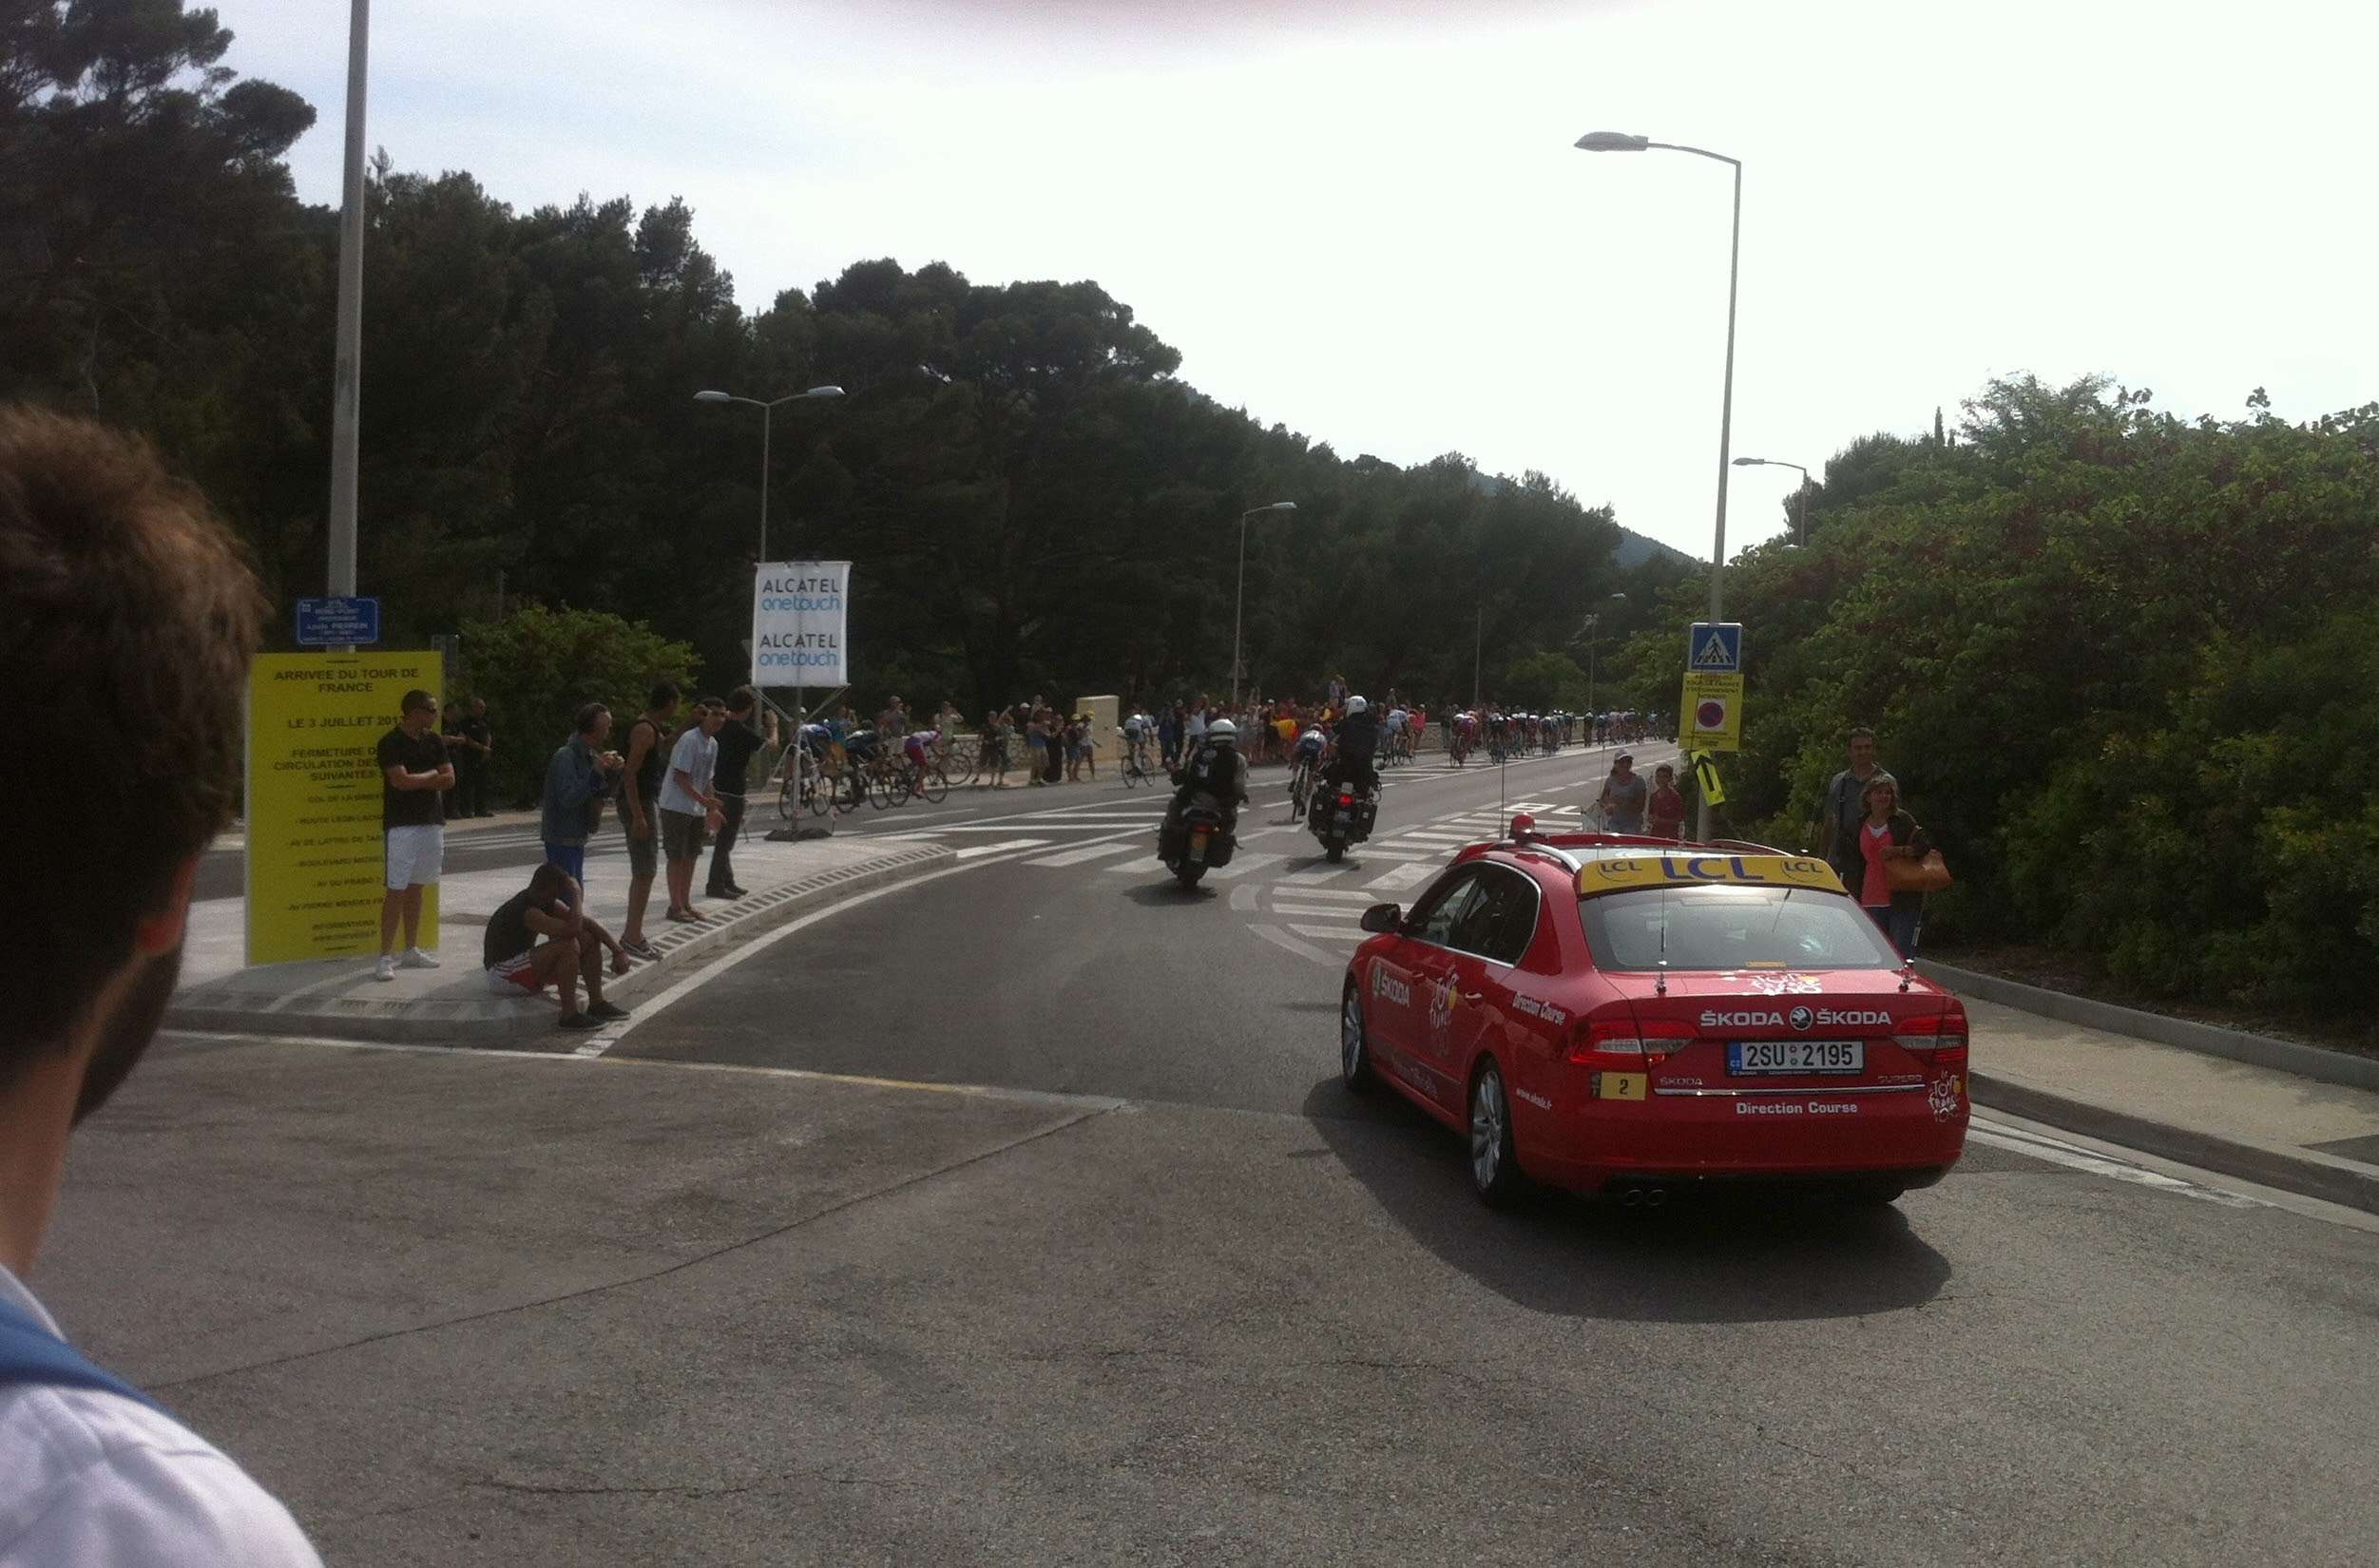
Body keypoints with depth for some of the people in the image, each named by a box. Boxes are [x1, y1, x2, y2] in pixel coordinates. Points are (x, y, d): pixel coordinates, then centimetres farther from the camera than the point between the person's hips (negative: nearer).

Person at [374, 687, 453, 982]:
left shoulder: (435, 741, 9)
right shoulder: (391, 743, -9)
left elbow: (449, 780, 3)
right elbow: (401, 781, -19)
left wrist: (416, 780, -9)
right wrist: (432, 775, -5)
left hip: (431, 822, 6)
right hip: (401, 825, -6)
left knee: (416, 888, 12)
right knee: (396, 890, -7)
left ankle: (411, 950, 19)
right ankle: (386, 957, -5)